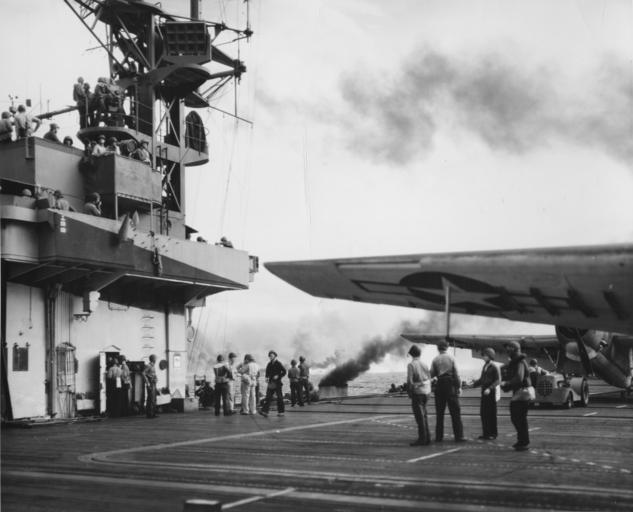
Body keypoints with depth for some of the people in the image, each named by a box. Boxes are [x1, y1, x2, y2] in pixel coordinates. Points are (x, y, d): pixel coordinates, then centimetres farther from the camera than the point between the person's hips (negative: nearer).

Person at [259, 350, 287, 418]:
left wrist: (278, 376, -16)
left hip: (277, 383, -5)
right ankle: (265, 411, -10)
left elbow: (284, 372, -6)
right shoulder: (269, 364, 11)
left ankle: (281, 411, 11)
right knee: (268, 397, -4)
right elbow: (267, 372, 21)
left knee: (279, 397, 2)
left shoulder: (278, 363, -6)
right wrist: (267, 377, 3)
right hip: (271, 383, 5)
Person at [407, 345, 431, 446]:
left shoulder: (411, 365, -11)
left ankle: (422, 439, -2)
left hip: (417, 392, -6)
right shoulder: (424, 365, 7)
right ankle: (427, 438, 18)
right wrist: (428, 392, 15)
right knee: (424, 415, 16)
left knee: (420, 416, -3)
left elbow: (410, 381, -16)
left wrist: (409, 392, -5)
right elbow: (429, 379, 8)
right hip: (426, 392, 6)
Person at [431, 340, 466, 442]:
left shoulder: (435, 360, 2)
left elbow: (431, 374, -1)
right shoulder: (451, 358, -2)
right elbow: (456, 373, -4)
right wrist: (459, 386, 1)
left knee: (439, 413, 8)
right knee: (455, 412, 1)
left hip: (440, 385, 2)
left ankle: (439, 437, 7)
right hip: (450, 384, -2)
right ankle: (459, 436, -3)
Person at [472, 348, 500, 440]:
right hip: (484, 392, 7)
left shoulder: (494, 368, -9)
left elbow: (497, 381, -13)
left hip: (491, 392, -7)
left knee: (491, 414, -1)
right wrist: (473, 384, 9)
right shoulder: (484, 366, 13)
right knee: (483, 413, 7)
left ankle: (493, 434, 7)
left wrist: (490, 388, -24)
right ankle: (485, 433, 15)